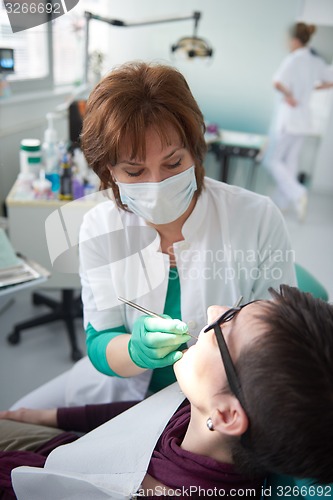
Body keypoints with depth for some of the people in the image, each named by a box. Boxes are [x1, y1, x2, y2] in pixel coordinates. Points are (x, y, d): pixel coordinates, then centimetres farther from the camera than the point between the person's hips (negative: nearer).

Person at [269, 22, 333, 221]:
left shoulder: (293, 59, -14)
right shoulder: (317, 61, 8)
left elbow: (278, 82, -30)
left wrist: (288, 95, -14)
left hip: (290, 116, -8)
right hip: (305, 118, 8)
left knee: (276, 161, 1)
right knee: (291, 161, 13)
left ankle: (297, 193, -17)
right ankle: (282, 203, 21)